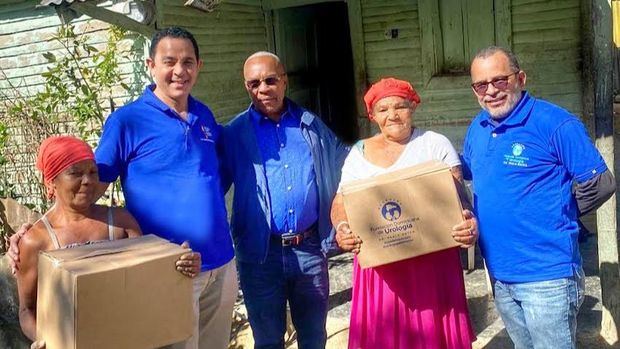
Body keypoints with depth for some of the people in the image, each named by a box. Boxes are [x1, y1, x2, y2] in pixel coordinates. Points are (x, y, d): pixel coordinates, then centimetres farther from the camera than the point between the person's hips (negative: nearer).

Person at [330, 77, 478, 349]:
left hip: (433, 260, -1)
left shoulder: (436, 144, 4)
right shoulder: (359, 153, 9)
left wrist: (467, 221, -25)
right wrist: (342, 229, -14)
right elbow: (341, 203, 7)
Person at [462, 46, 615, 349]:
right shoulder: (478, 128, 5)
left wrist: (556, 213, -5)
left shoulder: (555, 124, -16)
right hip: (499, 273, 7)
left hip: (547, 276, -7)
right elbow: (467, 168, 23)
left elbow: (599, 184, -12)